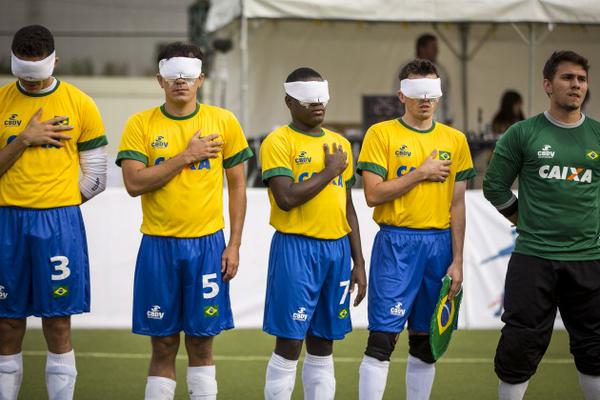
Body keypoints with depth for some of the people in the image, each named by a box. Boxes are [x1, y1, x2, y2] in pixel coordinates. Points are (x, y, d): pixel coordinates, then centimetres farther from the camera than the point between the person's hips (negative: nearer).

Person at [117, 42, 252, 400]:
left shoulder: (223, 122, 4)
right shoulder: (140, 125, 1)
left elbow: (237, 186, 6)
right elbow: (134, 183, -10)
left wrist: (234, 244, 1)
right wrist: (186, 157, -14)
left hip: (207, 243, 0)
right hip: (159, 245, 0)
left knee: (201, 343, 4)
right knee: (163, 346, 4)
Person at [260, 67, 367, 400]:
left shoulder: (340, 144, 15)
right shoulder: (279, 142, -5)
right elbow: (286, 198, -18)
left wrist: (358, 262, 15)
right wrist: (330, 170, -9)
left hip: (337, 248, 6)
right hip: (296, 248, -6)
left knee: (323, 345, 9)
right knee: (289, 342, -5)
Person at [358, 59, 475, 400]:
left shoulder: (455, 140, 9)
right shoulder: (381, 134, -1)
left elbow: (458, 205, 8)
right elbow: (373, 194, -9)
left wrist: (457, 261, 3)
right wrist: (421, 173, -10)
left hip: (439, 244, 4)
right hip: (396, 244, -4)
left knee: (426, 342, 8)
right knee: (383, 337, -9)